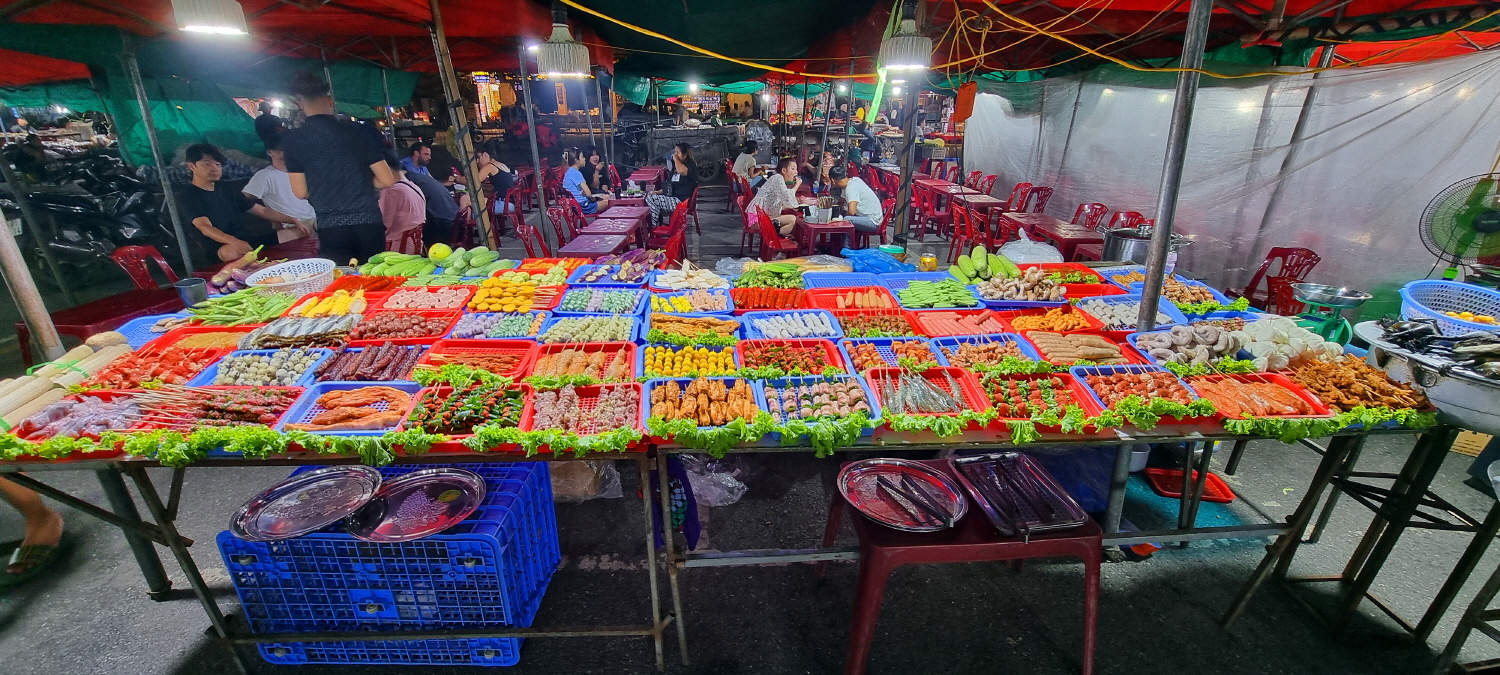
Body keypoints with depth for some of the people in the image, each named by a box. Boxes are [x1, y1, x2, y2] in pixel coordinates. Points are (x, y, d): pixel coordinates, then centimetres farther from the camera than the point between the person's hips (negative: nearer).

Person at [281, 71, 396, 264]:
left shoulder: (293, 139, 1)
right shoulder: (354, 130, 0)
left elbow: (301, 192, 1)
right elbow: (386, 180, -2)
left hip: (330, 227, 0)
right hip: (368, 221, 1)